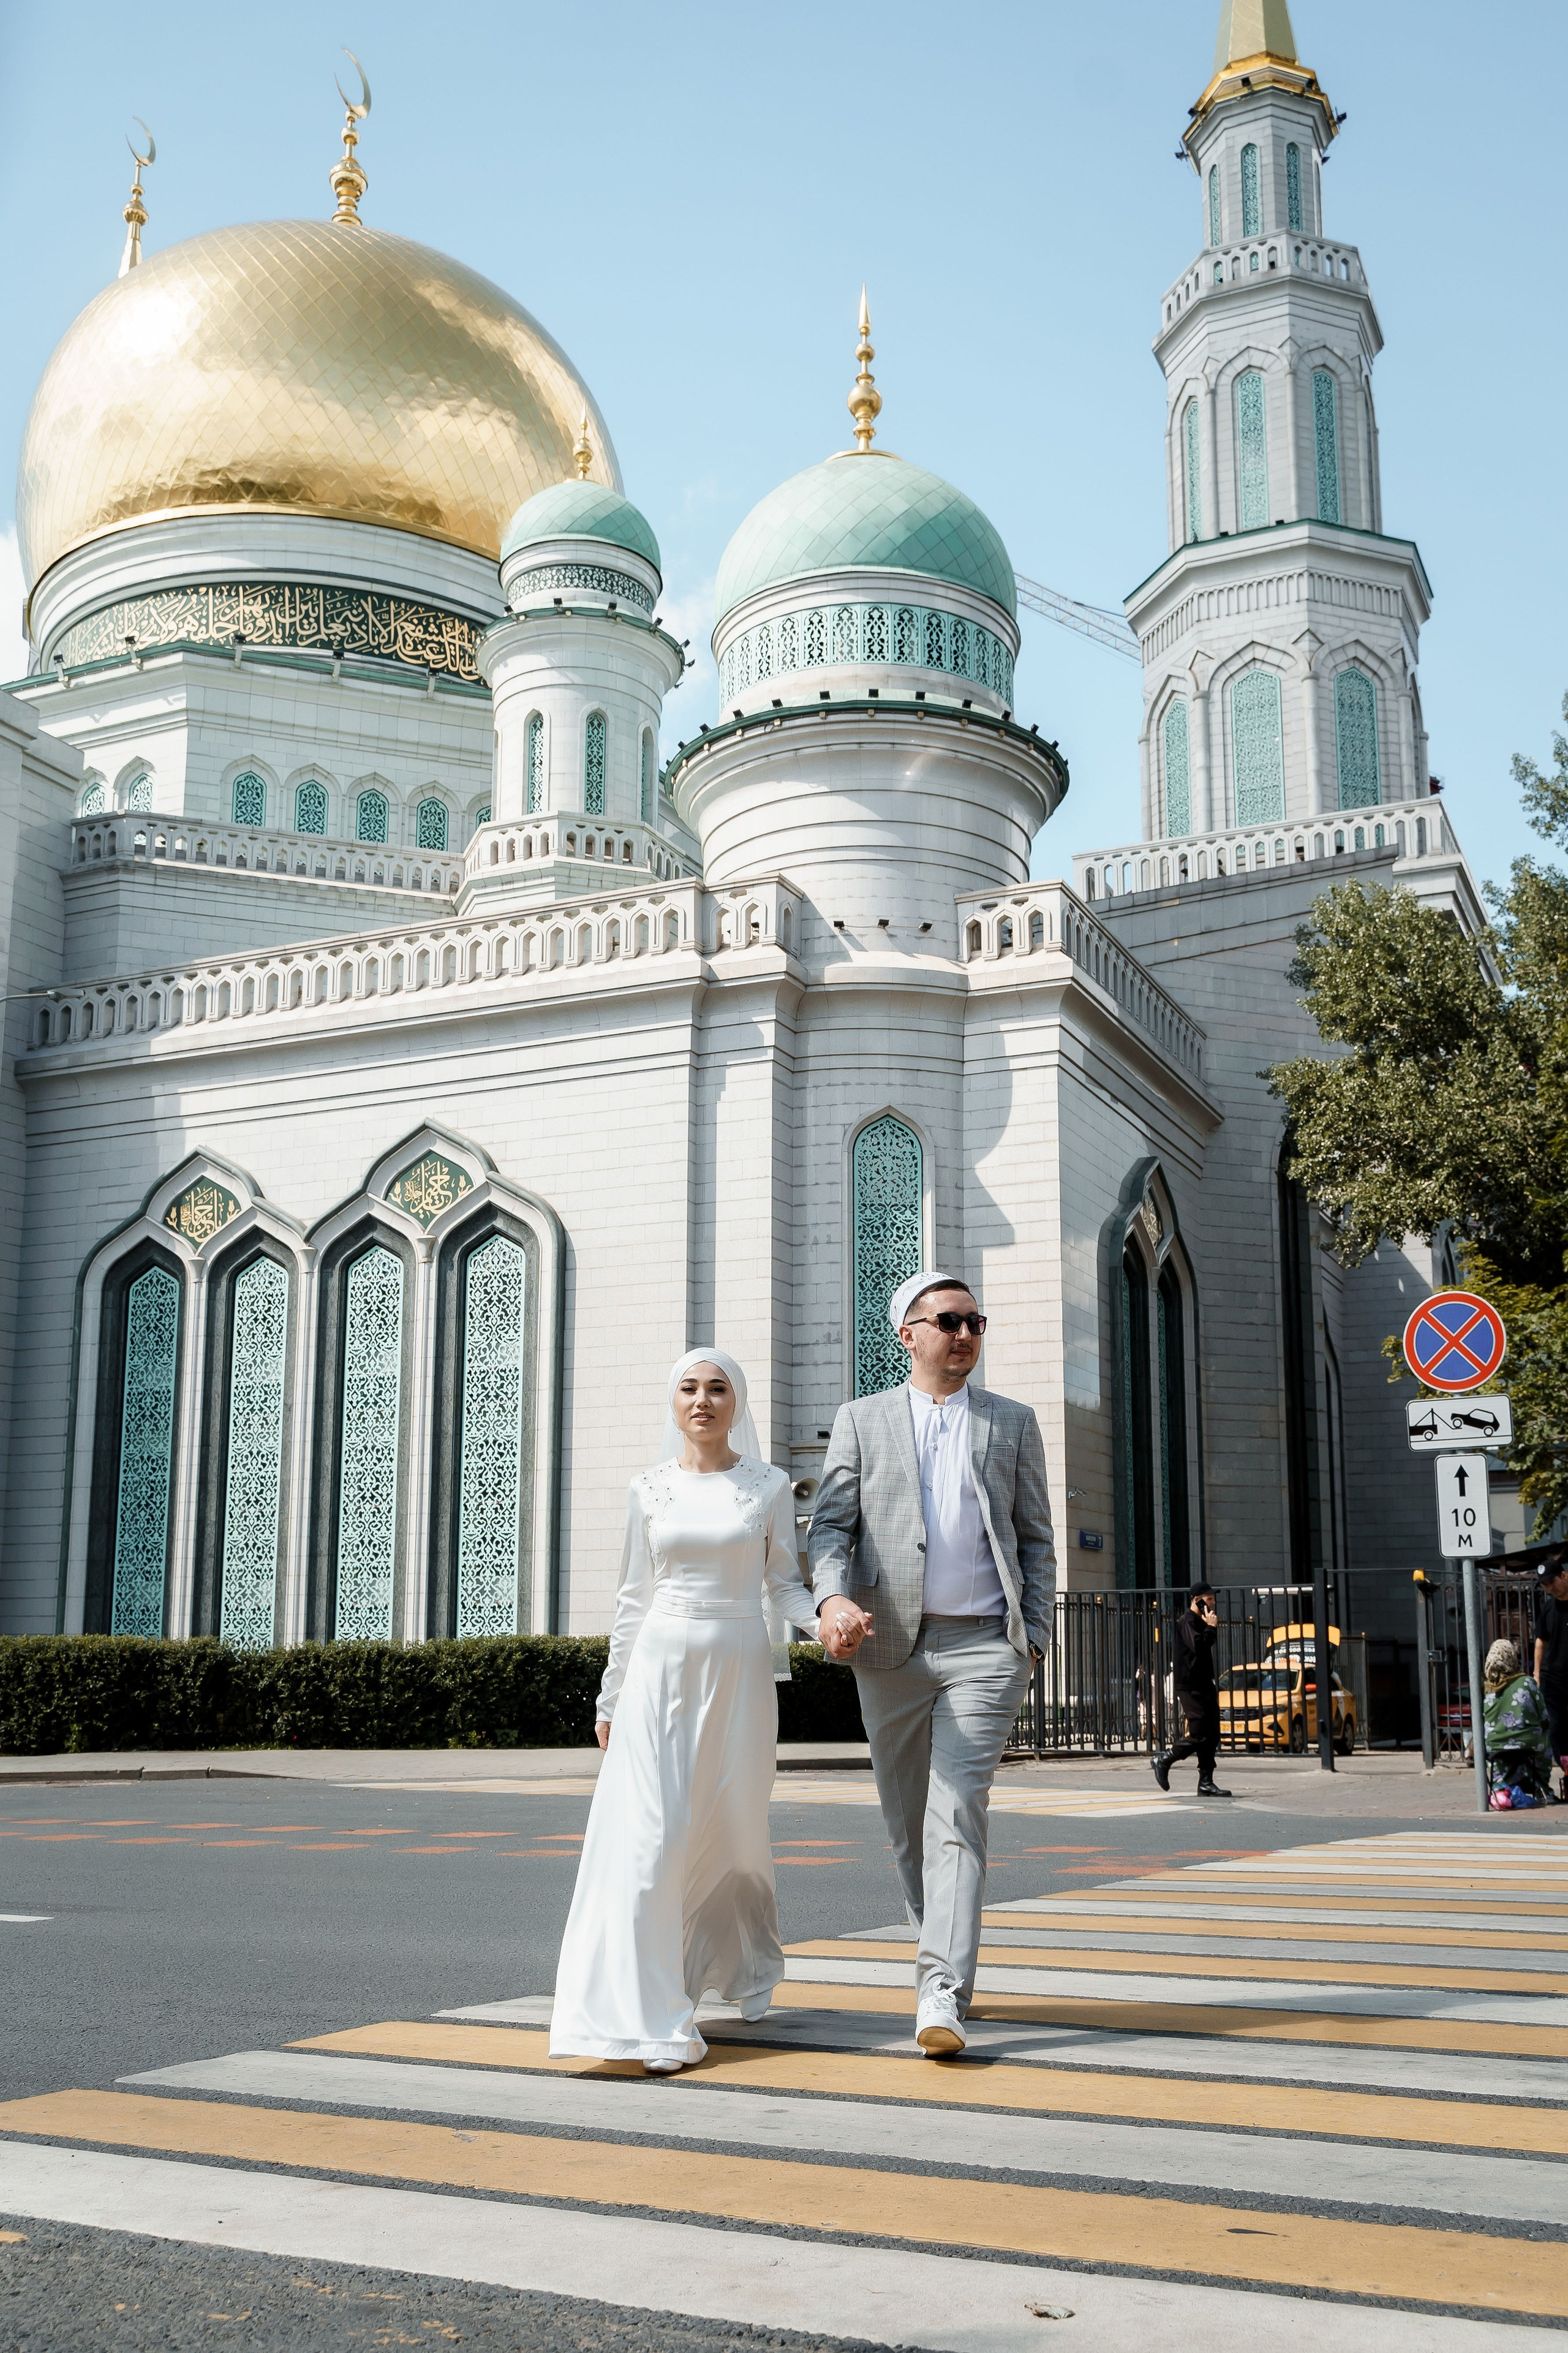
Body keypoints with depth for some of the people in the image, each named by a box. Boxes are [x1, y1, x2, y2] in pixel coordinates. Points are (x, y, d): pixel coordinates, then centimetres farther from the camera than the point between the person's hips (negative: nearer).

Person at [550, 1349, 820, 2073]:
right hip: (661, 1668, 1)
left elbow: (784, 1586, 4)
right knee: (649, 1837, -9)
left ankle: (749, 1966, 39)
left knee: (734, 1835, 9)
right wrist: (610, 1696, 10)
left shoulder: (769, 1488, 2)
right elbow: (634, 1598, 10)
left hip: (740, 1670, 0)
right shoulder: (649, 1490, 6)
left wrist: (825, 1614, -18)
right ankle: (655, 2023, -7)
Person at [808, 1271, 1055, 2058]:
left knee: (957, 1815, -13)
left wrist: (1032, 1638, 1)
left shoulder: (1013, 1423, 11)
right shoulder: (861, 1421, 9)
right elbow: (830, 1525, 0)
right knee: (907, 1822, 10)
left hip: (983, 1647, -1)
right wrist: (833, 1598, -19)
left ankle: (942, 1996, -16)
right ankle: (945, 1956, 29)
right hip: (889, 1647, 2)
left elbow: (1036, 1541, 12)